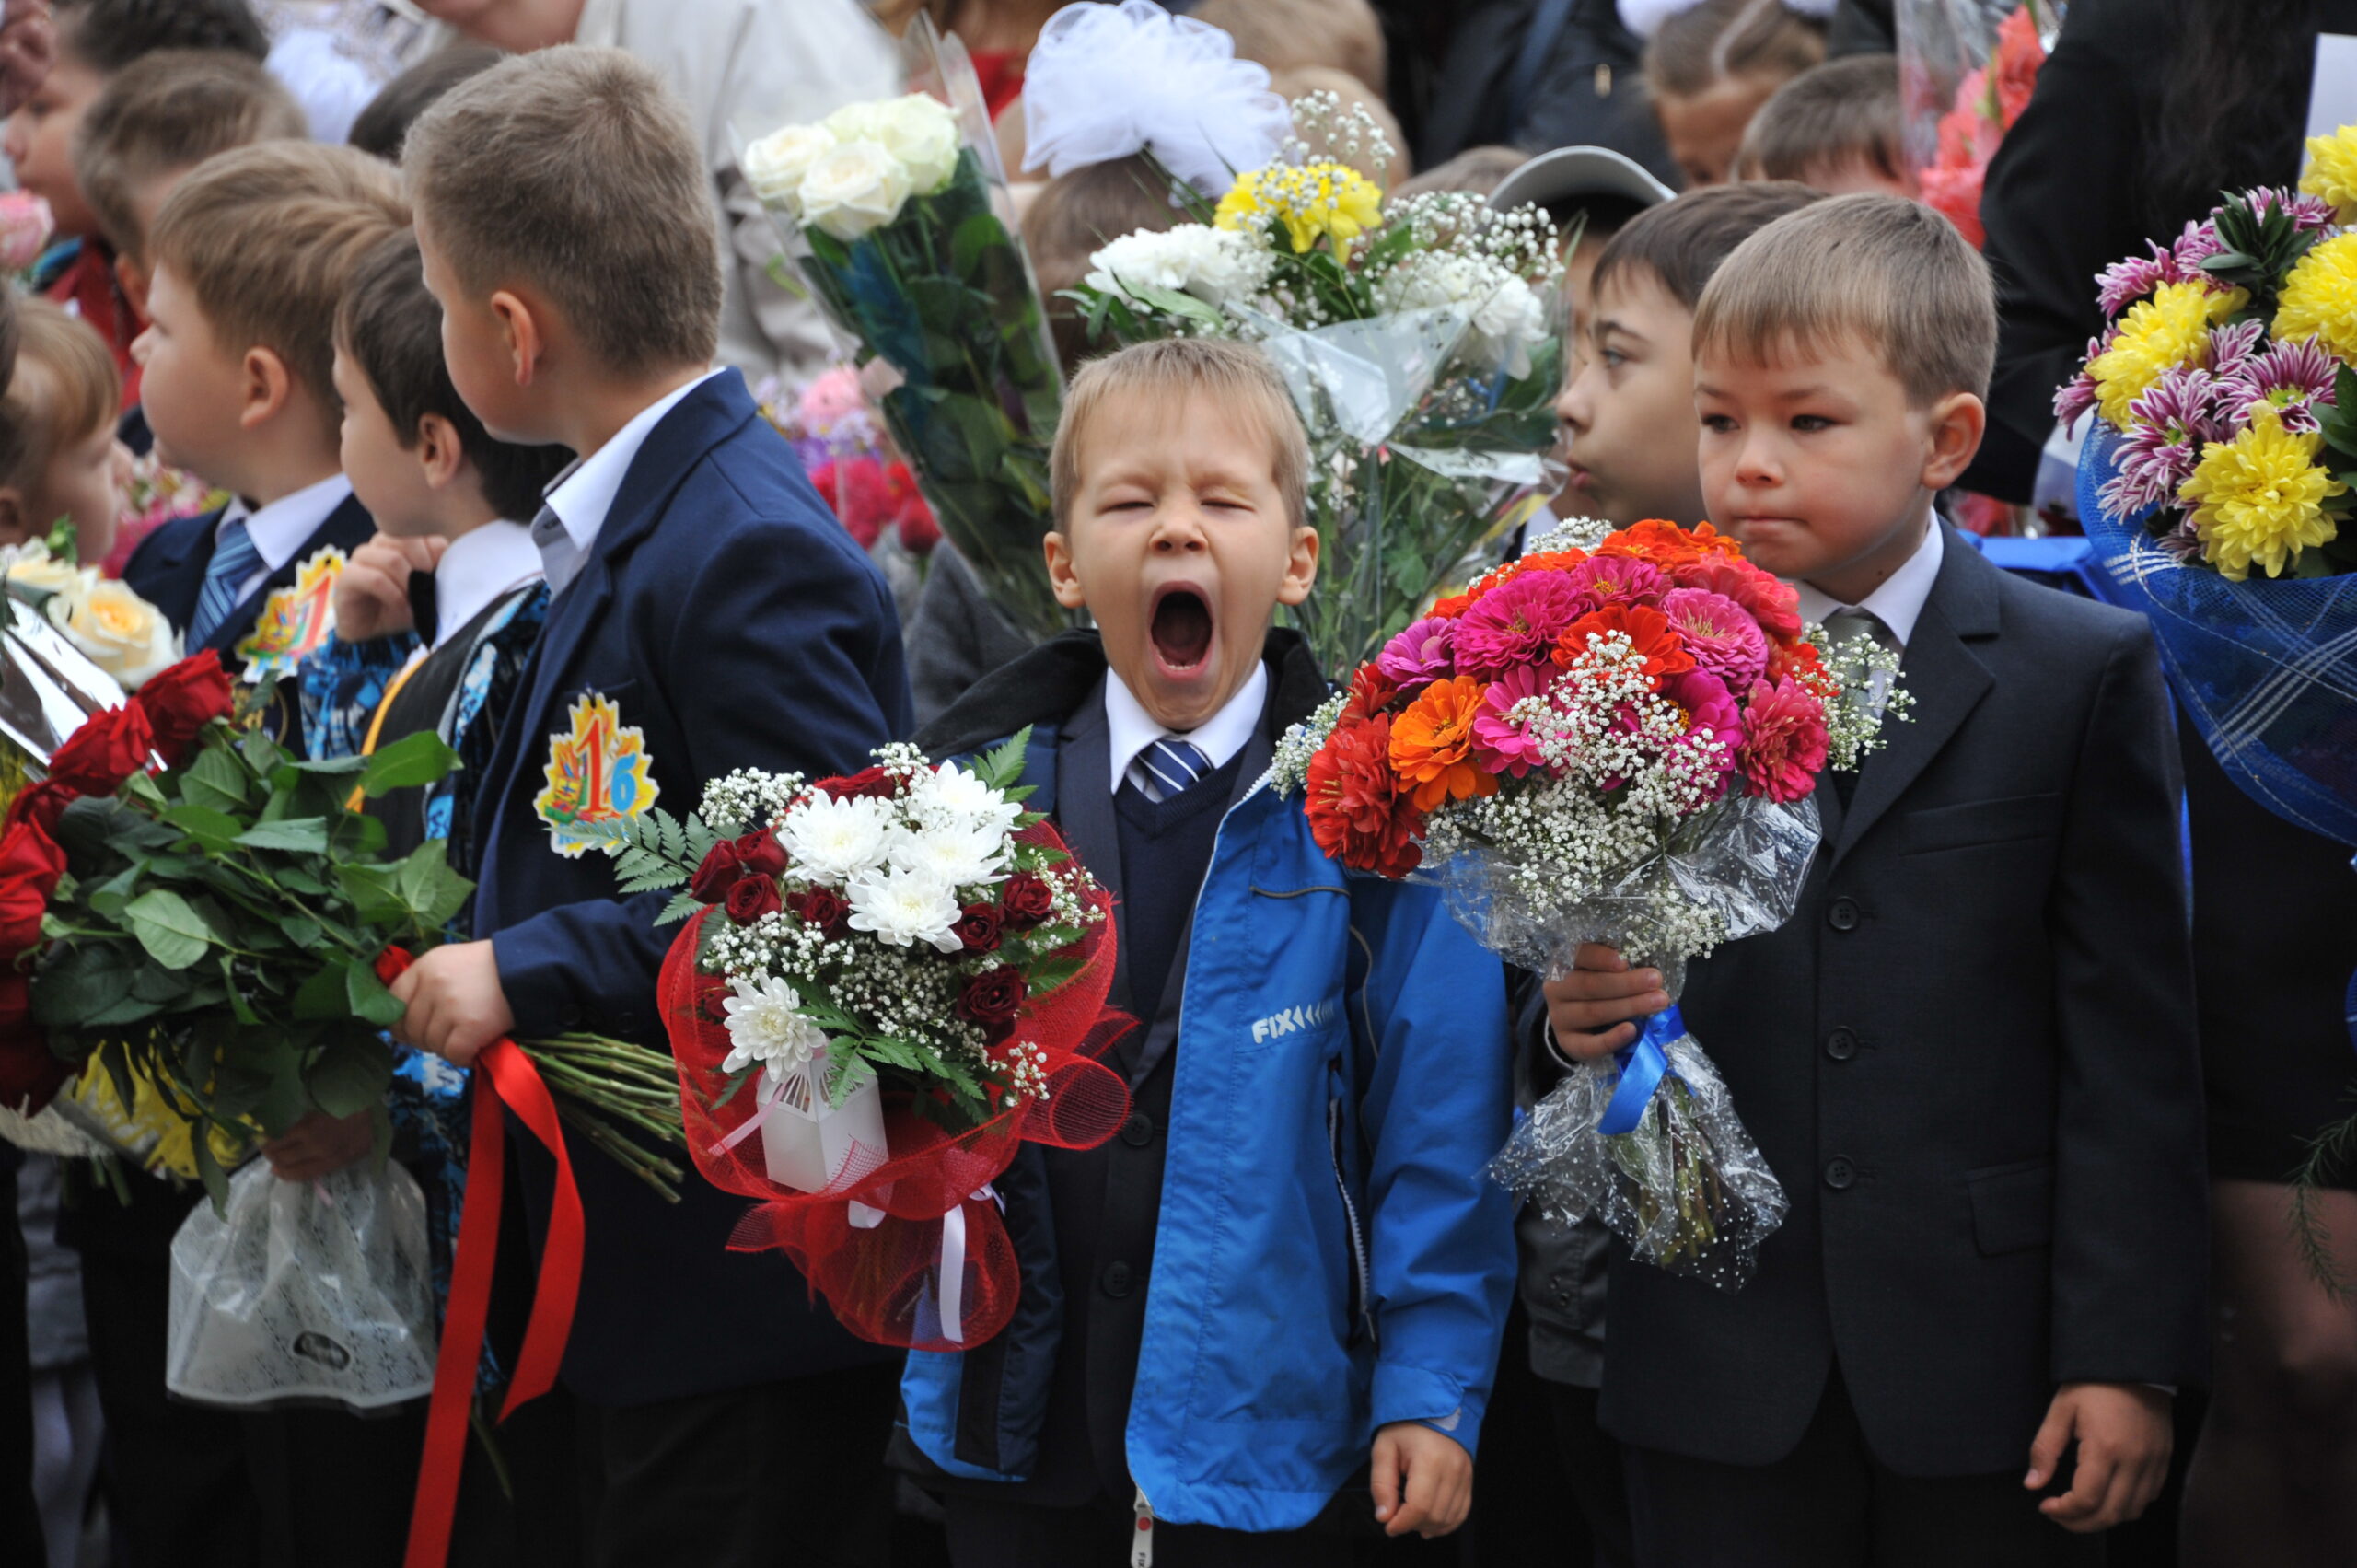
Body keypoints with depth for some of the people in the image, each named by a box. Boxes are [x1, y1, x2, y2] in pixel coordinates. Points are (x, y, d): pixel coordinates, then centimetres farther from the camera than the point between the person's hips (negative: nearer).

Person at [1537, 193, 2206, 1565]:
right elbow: (1608, 969, 10)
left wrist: (2128, 1353, -8)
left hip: (1984, 1352, -2)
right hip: (1721, 1368, 2)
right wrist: (1576, 1018, -14)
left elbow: (2130, 1040, -4)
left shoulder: (2084, 676, -1)